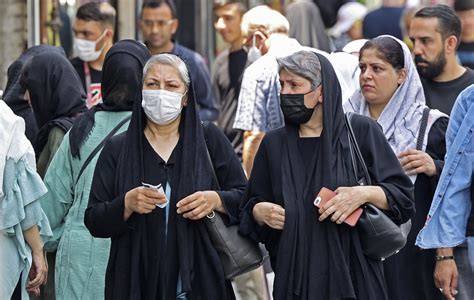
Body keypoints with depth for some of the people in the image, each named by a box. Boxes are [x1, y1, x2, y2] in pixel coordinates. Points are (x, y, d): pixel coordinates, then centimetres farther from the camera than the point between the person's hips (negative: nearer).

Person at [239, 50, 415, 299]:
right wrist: (259, 211, -6)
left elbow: (402, 194, -2)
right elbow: (250, 207, 15)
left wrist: (364, 194, -19)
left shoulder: (361, 131, -1)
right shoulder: (274, 144, 9)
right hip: (295, 276, 3)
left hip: (352, 273, -3)